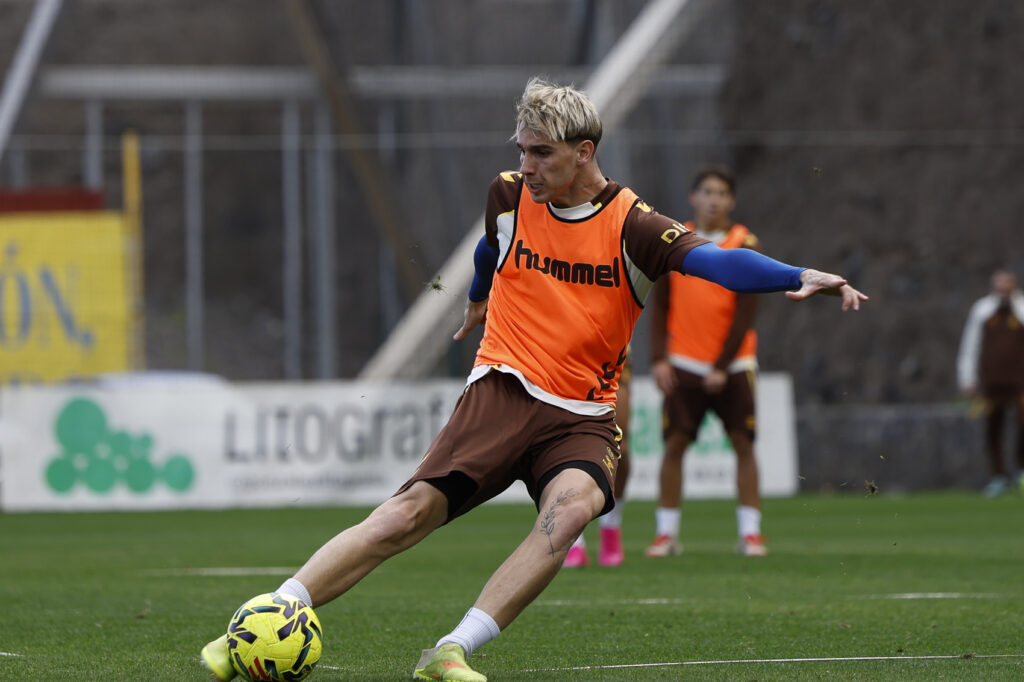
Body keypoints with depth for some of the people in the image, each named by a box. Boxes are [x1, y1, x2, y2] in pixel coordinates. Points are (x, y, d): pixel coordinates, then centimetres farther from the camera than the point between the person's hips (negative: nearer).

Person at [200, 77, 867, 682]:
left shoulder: (630, 226, -6)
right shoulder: (509, 195, 5)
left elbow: (712, 258, -21)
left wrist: (799, 277, -39)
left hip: (582, 417, -1)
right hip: (503, 389, 1)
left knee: (572, 506, -33)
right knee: (411, 512, -17)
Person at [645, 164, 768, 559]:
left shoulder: (744, 246, -2)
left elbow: (745, 314, -4)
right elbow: (660, 304, 6)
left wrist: (722, 366, -9)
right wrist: (659, 358, -4)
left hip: (732, 366, -1)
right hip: (684, 364, 1)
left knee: (743, 444, -2)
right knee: (674, 444, -2)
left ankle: (750, 533, 3)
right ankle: (666, 533, 3)